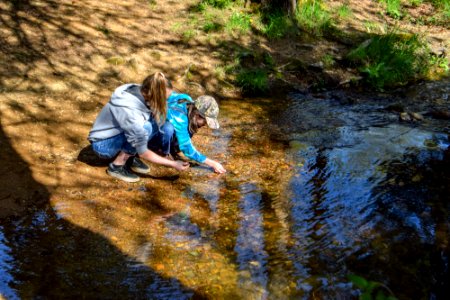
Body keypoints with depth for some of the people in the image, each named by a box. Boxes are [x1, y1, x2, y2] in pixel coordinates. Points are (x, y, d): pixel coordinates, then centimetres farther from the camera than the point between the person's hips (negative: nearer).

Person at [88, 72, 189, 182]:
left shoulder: (141, 92, -16)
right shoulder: (130, 112, -36)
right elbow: (142, 152, -28)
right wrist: (173, 164, -22)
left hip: (120, 133, 7)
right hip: (103, 144, -7)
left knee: (167, 129, -11)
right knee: (146, 128, -32)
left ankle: (130, 157, 5)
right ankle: (116, 166, -12)